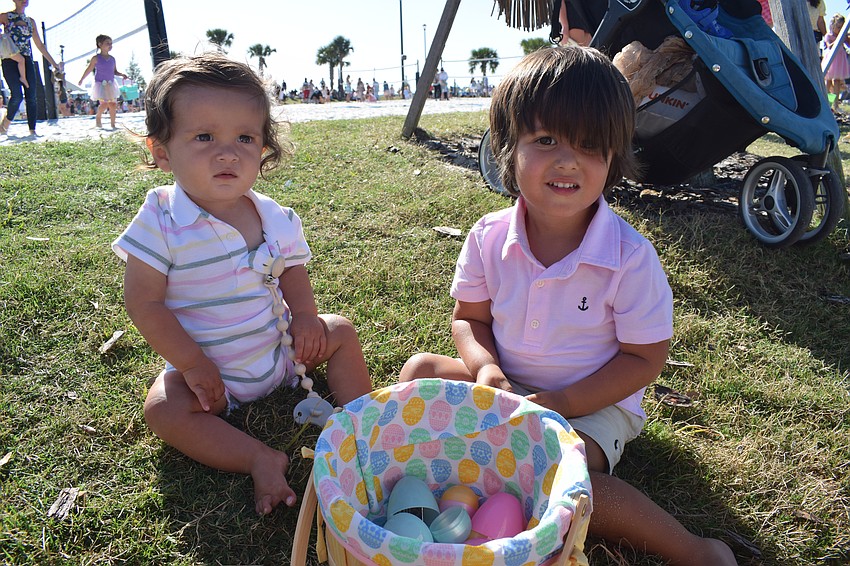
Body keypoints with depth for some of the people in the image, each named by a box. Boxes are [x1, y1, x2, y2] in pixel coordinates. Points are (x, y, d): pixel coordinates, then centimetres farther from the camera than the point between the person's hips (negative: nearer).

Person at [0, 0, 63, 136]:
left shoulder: (31, 21, 17)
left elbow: (40, 45, 20)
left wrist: (54, 63, 17)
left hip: (26, 62, 4)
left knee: (31, 97, -7)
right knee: (17, 95, -16)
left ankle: (32, 130, -6)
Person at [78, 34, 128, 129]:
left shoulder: (112, 59, 8)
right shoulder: (96, 58, -4)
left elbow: (115, 71, 16)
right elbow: (89, 70, 3)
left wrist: (122, 74, -4)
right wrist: (82, 79, 9)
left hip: (110, 85, 5)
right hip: (100, 84, -5)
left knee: (113, 104, 0)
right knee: (104, 104, -15)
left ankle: (113, 124, 9)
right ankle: (97, 117, 10)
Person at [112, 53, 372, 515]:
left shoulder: (274, 217, -8)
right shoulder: (160, 223, -19)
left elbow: (292, 271, 8)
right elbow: (144, 303, -16)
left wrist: (304, 314, -13)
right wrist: (192, 364, -19)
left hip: (278, 348, 4)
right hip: (206, 366, -3)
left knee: (339, 332, -4)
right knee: (163, 410, -25)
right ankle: (261, 459, -23)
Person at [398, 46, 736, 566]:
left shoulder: (630, 258, -21)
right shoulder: (489, 238, -12)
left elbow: (646, 358, -13)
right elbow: (470, 318, 1)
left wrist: (566, 401, -24)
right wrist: (486, 367, -20)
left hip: (596, 404, -4)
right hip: (507, 389, 4)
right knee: (420, 370, -9)